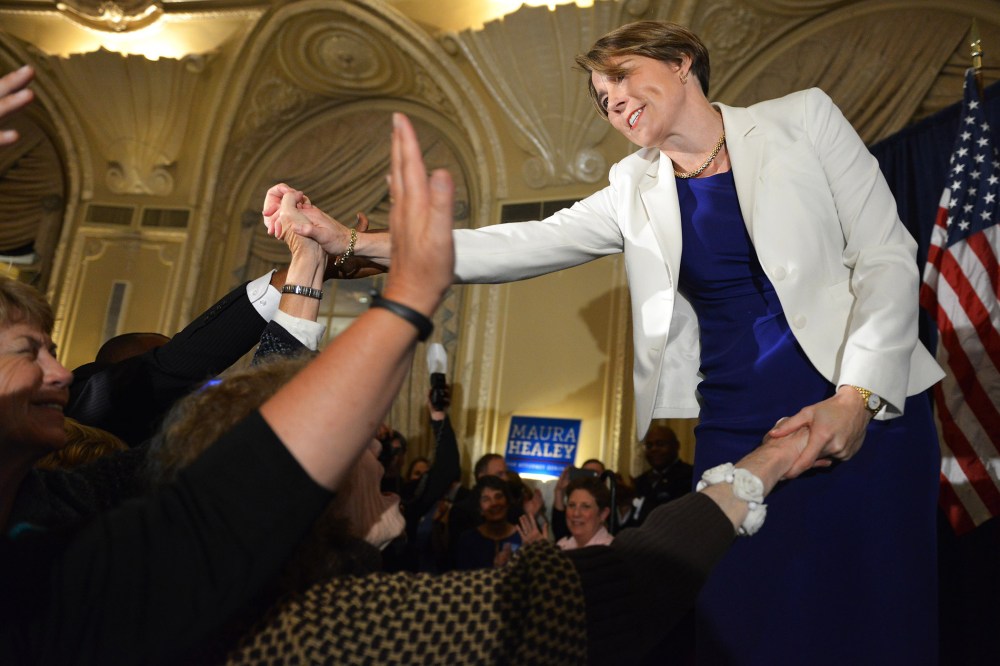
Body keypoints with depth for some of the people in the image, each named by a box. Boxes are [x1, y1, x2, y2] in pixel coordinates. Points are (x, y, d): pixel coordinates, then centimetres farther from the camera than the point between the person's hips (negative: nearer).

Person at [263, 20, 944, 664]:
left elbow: (887, 257, -1)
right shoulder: (636, 187, 8)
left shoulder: (803, 117, 3)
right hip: (734, 432, 2)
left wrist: (858, 396, -15)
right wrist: (353, 241, -8)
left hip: (867, 412, -1)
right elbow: (523, 246, 0)